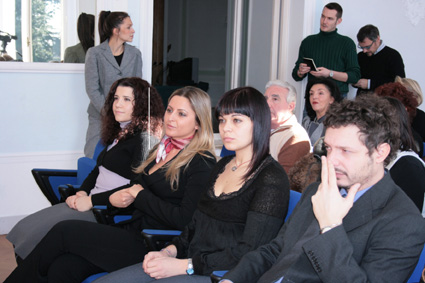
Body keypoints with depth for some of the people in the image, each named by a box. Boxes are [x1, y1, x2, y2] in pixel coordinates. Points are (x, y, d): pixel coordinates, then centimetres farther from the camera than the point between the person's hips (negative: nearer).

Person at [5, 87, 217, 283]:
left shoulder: (202, 163, -9)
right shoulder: (160, 150, 16)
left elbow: (183, 220, -18)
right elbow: (135, 186, 23)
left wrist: (140, 195, -8)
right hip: (132, 231, 7)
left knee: (64, 231, -12)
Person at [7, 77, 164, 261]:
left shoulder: (145, 137, -12)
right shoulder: (120, 132, 16)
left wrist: (92, 200, -15)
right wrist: (81, 193, 2)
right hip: (90, 202, 9)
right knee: (27, 226, -3)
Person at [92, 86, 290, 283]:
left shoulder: (272, 179, -10)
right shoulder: (222, 166, 16)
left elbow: (248, 253, -15)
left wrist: (184, 266, -17)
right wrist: (169, 251, 2)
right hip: (192, 264, 8)